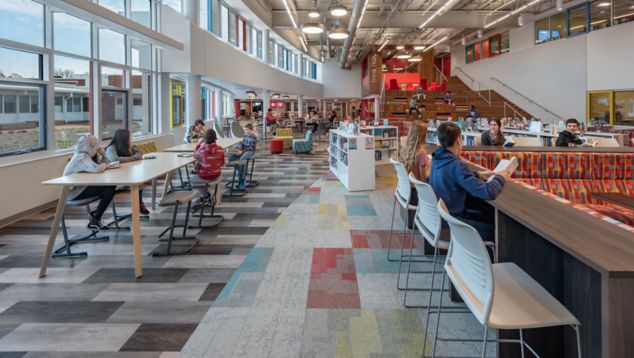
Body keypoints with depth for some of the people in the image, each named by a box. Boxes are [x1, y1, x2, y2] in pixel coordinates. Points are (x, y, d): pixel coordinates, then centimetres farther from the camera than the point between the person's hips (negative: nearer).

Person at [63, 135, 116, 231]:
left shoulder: (86, 155, 10)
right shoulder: (82, 157, -20)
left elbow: (103, 164, 14)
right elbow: (97, 169, -36)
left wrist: (103, 155, -4)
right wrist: (104, 165, -13)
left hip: (81, 187, 10)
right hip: (73, 193, -10)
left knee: (111, 186, 8)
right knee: (108, 190, -17)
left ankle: (95, 214, 15)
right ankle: (94, 221, -6)